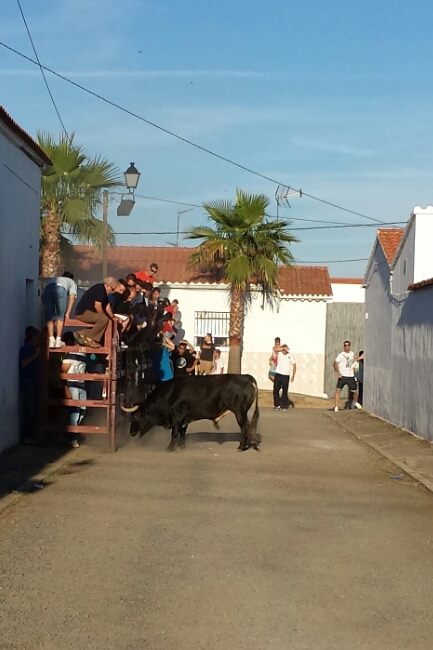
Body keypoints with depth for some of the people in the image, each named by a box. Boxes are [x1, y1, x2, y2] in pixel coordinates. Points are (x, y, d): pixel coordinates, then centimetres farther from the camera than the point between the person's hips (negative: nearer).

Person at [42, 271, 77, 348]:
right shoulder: (71, 282, 35)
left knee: (49, 317, 9)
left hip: (47, 289, 3)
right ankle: (58, 341, 1)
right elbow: (72, 298, 18)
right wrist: (67, 313, 13)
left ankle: (51, 340, 0)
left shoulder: (54, 279, 46)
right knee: (60, 317, 6)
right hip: (60, 288, -3)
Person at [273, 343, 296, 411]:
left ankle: (285, 406, 6)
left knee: (285, 391, 0)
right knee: (276, 390, 1)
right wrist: (283, 348, -22)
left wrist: (293, 375, -5)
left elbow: (294, 366, 2)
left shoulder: (291, 356, 1)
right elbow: (275, 349, -16)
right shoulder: (279, 353, 2)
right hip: (278, 374, 2)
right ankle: (277, 405, 11)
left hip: (286, 376, -1)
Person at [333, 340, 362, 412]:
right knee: (338, 390, -13)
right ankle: (336, 406, -6)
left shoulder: (352, 353, 10)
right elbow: (335, 363, -18)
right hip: (342, 376, -4)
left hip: (351, 376, 4)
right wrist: (338, 372, -27)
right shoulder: (341, 355, -8)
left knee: (355, 391, 11)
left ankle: (355, 402, 40)